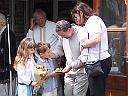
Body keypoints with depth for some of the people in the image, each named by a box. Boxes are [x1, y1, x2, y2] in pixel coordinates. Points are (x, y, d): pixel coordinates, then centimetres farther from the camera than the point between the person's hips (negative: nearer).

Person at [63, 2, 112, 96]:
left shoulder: (93, 20, -3)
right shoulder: (87, 25, 26)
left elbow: (96, 39, -23)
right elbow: (86, 53, 24)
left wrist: (82, 44, -6)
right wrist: (72, 65, 23)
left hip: (98, 62, -10)